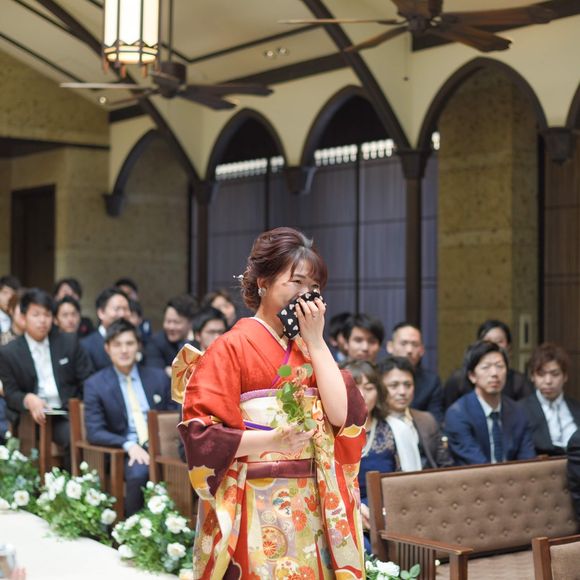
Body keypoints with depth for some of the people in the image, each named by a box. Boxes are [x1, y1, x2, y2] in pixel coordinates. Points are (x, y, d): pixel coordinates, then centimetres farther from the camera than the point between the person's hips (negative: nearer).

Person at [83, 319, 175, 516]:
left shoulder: (158, 377, 14)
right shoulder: (95, 384, 5)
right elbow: (94, 432, -2)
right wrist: (128, 445, -18)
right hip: (125, 454, -2)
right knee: (138, 472, -36)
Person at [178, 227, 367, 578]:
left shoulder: (308, 348, 12)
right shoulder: (232, 347, -5)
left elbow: (344, 414, -3)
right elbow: (201, 433, -12)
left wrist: (316, 340, -4)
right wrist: (274, 440, -22)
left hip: (310, 505, 5)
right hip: (255, 508, -5)